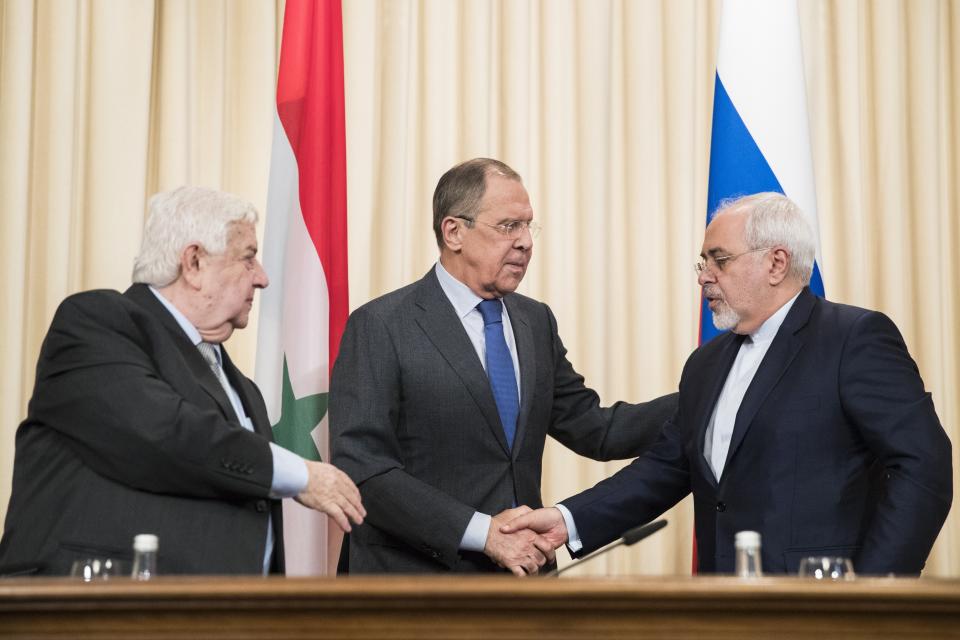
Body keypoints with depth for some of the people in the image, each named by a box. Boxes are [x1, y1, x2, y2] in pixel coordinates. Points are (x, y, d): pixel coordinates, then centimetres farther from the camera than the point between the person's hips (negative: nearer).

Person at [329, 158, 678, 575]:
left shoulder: (536, 322, 10)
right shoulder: (380, 327, -10)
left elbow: (595, 430, 12)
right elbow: (361, 467, -16)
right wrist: (482, 531, -22)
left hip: (521, 570, 6)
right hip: (419, 576, -5)